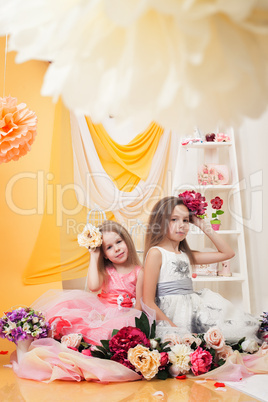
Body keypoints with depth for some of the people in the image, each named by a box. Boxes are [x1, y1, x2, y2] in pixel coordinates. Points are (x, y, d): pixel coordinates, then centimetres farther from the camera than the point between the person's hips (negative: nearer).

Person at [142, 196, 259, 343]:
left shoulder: (186, 255, 14)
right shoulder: (156, 253, -6)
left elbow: (227, 253, 21)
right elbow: (148, 303, -10)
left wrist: (204, 226, 15)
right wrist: (175, 329, -18)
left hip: (195, 312, 6)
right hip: (171, 318, -6)